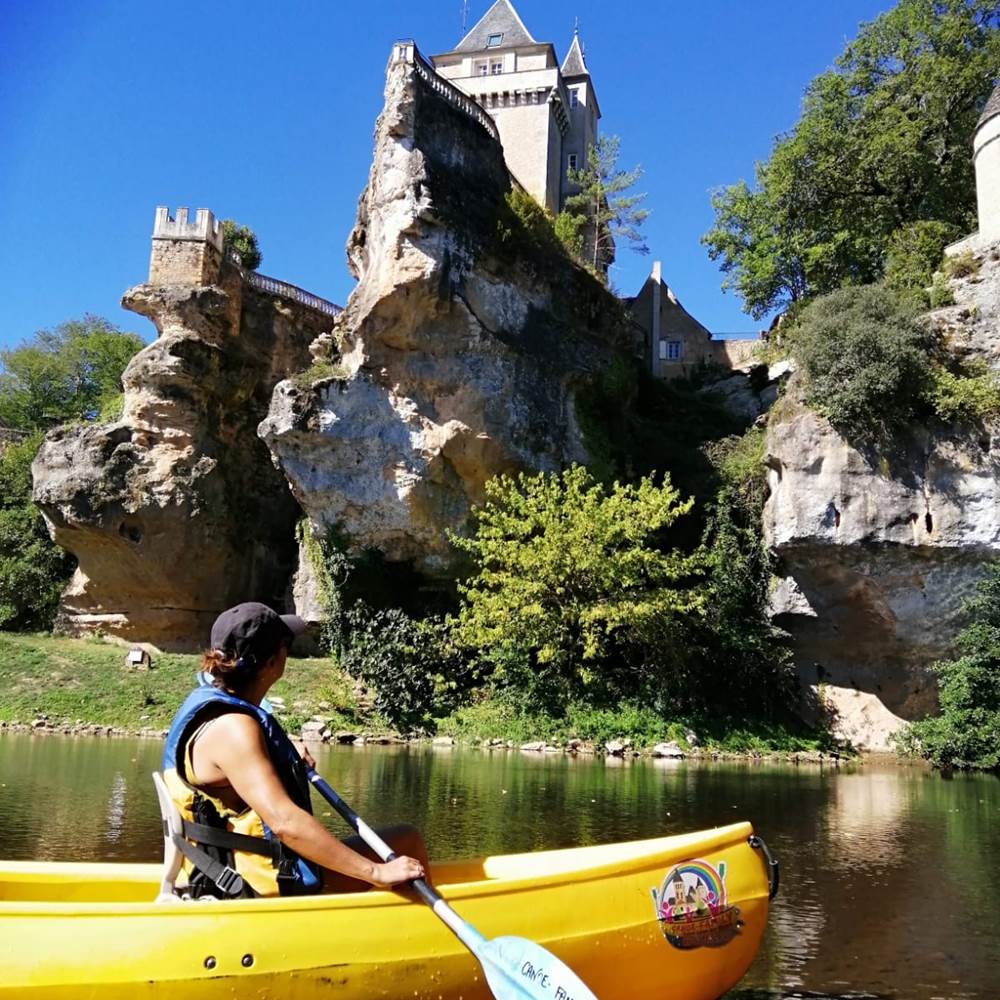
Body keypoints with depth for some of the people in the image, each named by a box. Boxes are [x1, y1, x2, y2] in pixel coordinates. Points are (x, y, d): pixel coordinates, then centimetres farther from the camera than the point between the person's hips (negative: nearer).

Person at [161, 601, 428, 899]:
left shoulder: (206, 700, 6)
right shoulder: (233, 728, -24)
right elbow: (285, 822, -32)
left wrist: (286, 753, 30)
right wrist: (377, 872, -31)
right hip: (266, 888, -10)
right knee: (407, 841, -3)